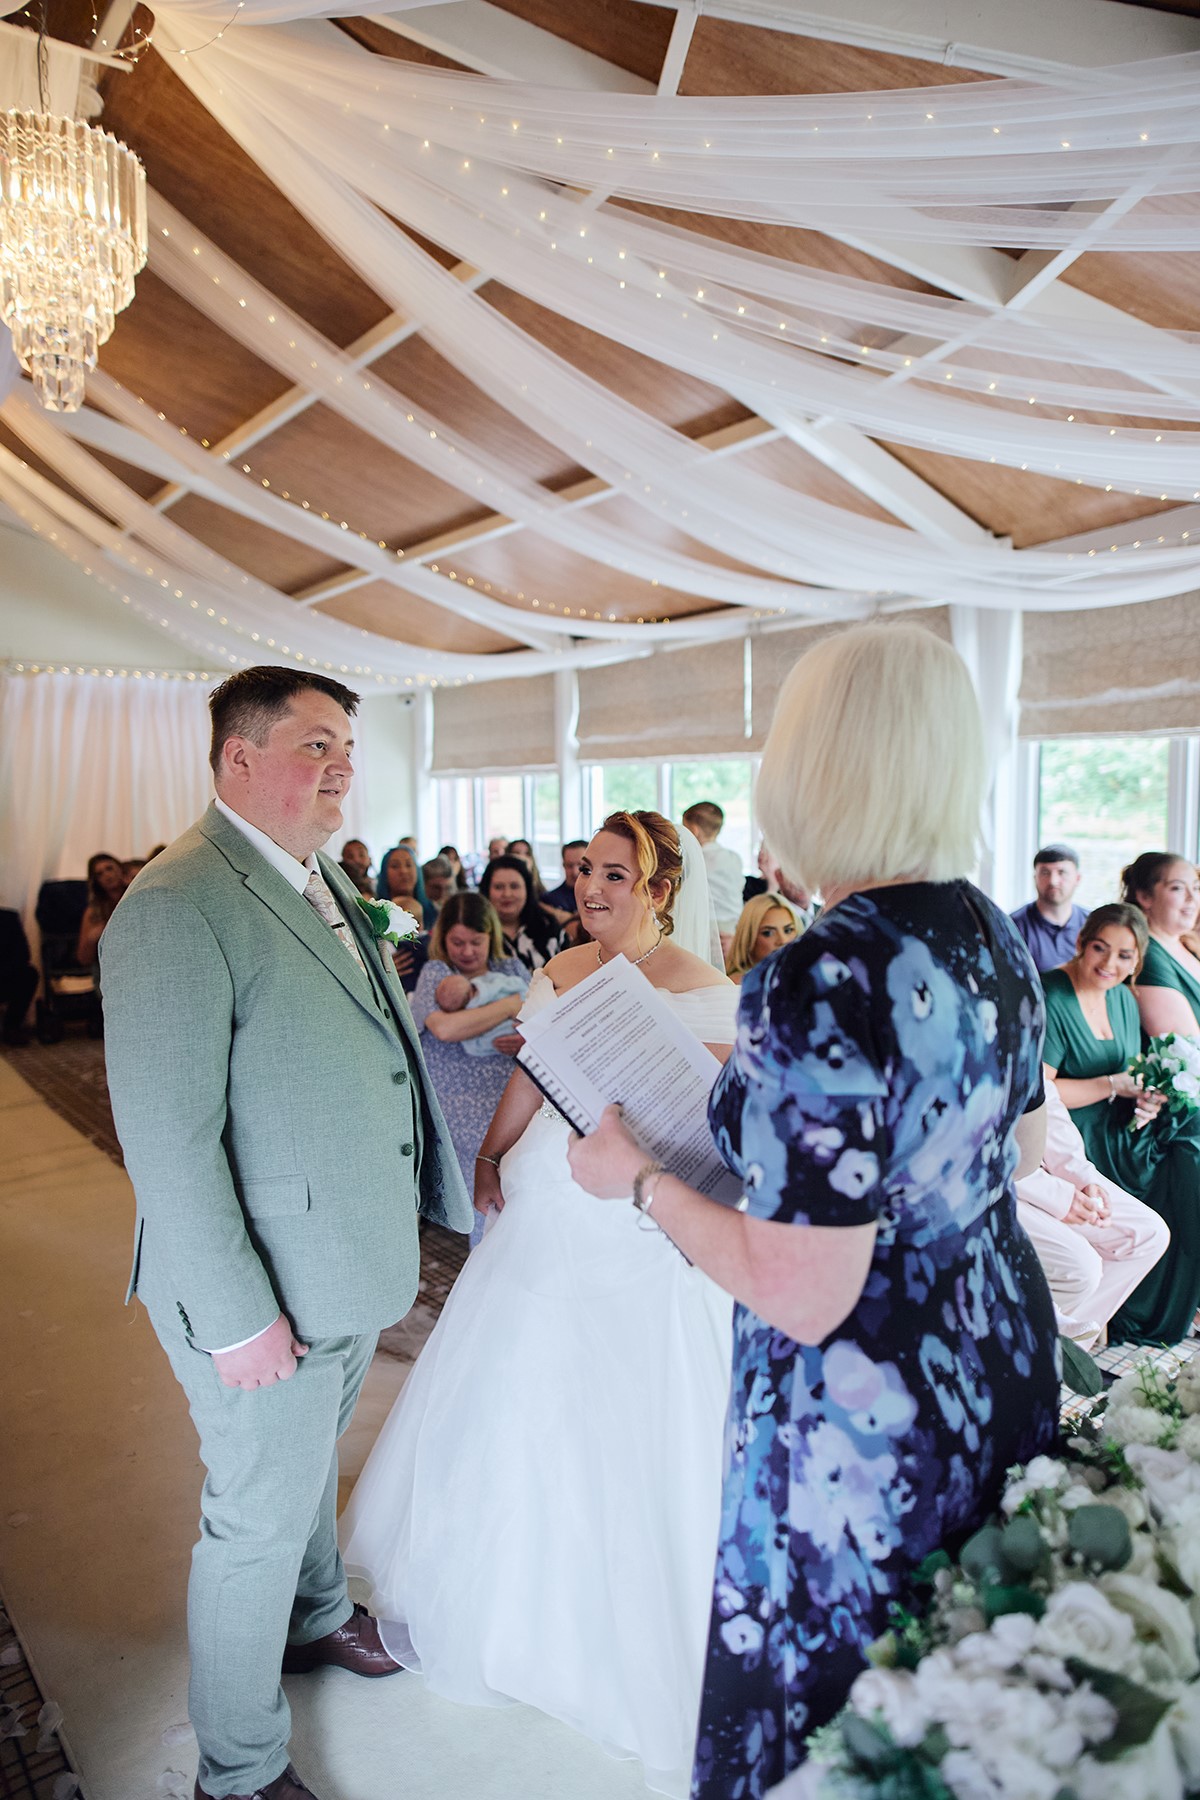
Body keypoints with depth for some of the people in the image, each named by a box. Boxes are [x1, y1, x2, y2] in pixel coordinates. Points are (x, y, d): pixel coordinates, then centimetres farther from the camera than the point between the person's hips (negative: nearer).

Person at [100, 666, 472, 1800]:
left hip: (353, 1273, 8)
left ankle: (314, 1619, 55)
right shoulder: (176, 907, -24)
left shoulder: (326, 882, 6)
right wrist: (237, 1319, -23)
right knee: (259, 1521, 12)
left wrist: (452, 1183, 8)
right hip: (268, 1298, -8)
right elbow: (167, 1140, -26)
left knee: (313, 1470, 29)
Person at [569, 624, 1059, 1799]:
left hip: (867, 1426, -7)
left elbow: (800, 1297, -27)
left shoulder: (821, 984, -30)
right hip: (1004, 1357, 8)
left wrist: (637, 1177, -13)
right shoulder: (993, 935, -5)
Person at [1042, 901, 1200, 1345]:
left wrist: (1146, 1098, -4)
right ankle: (1145, 1321, 1)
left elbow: (1131, 1073, 18)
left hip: (1121, 1127, 8)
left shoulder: (1123, 998, 9)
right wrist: (1114, 1085, -19)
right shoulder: (1052, 1000, -17)